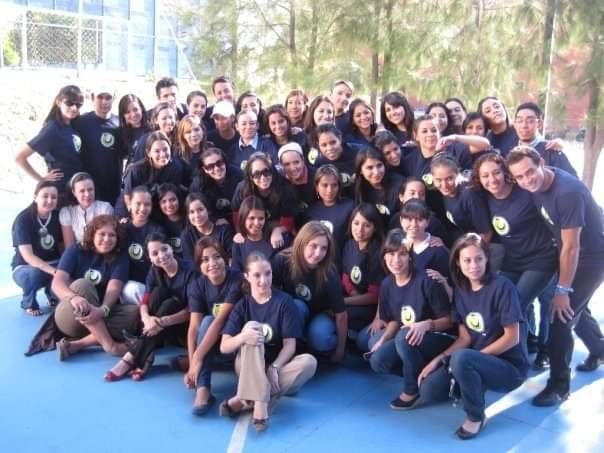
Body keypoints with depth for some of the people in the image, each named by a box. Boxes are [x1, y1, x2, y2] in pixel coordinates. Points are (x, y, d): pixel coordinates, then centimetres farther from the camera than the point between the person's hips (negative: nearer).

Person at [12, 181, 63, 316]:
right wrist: (54, 271, -39)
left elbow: (62, 246, 3)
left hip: (52, 264, 4)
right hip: (24, 268, -4)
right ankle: (29, 303, -5)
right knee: (35, 274, -38)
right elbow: (28, 256, -26)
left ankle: (53, 294, 8)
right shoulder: (23, 219, -19)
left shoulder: (58, 216, -6)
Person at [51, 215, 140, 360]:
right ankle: (108, 344, -35)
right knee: (81, 285, -31)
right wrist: (74, 297, -40)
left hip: (100, 315, 2)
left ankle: (77, 344, -31)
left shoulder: (120, 258, 0)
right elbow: (57, 283, -17)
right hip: (69, 316, -2)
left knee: (134, 312, -25)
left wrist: (103, 310, -38)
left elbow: (113, 290, -16)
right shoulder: (75, 251, -3)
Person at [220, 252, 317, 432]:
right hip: (249, 369, -1)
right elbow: (224, 347, -9)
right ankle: (260, 403, -38)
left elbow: (290, 345, -9)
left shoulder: (284, 302, -5)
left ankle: (244, 400, -30)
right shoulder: (242, 305, -2)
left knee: (309, 362, -30)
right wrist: (242, 337, -31)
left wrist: (274, 367, -27)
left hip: (278, 365, 1)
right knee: (252, 327, -28)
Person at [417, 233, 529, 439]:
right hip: (479, 361, 6)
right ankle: (476, 386, 14)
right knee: (429, 391, -13)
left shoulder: (502, 287, -17)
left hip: (510, 366, -6)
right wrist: (440, 358, -10)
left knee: (461, 358, -35)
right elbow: (464, 338, 4)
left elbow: (512, 338, -17)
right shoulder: (461, 290, 2)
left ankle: (476, 417, -10)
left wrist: (475, 357, -19)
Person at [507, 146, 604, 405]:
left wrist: (562, 289, -22)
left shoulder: (567, 192, -32)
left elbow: (571, 246, -27)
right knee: (574, 307, 25)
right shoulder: (536, 185, -9)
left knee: (561, 316, -12)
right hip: (571, 253, 8)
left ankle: (559, 385, 3)